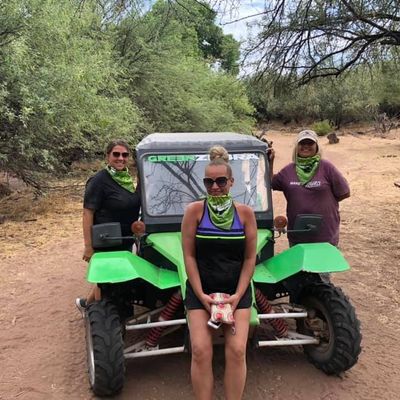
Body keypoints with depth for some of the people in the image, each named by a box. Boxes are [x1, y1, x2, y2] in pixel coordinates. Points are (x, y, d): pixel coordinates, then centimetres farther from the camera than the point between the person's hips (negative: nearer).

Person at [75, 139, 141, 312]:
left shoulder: (129, 178, 6)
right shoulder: (99, 180, -16)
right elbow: (87, 214, -18)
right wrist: (88, 246, -22)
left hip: (126, 242, 8)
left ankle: (85, 303, 39)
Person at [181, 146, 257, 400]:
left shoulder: (245, 213, -3)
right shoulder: (194, 210, -6)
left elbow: (250, 257, 0)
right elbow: (189, 255, -5)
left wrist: (238, 295, -7)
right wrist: (201, 295, -10)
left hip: (237, 290, 1)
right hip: (201, 289, 0)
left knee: (237, 351, -7)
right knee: (201, 351, -9)